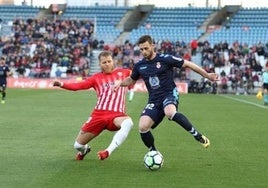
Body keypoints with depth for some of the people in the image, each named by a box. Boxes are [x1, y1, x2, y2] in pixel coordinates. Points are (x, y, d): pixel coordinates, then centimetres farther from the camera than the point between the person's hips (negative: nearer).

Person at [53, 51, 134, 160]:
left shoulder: (123, 73, 12)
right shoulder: (97, 78, 8)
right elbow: (78, 85, -4)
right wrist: (62, 84, -18)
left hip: (117, 115, -1)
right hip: (99, 114, 1)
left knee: (128, 122, -39)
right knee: (78, 145, 5)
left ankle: (108, 151, -40)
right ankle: (85, 150, 44)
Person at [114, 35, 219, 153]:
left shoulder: (165, 59, -6)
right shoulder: (139, 65, 8)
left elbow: (187, 64, -1)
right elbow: (132, 80, 27)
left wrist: (207, 75, 1)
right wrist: (120, 83, 6)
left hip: (169, 94, -5)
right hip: (154, 100, 5)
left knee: (170, 113, -39)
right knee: (142, 127, -16)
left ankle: (198, 136, -26)